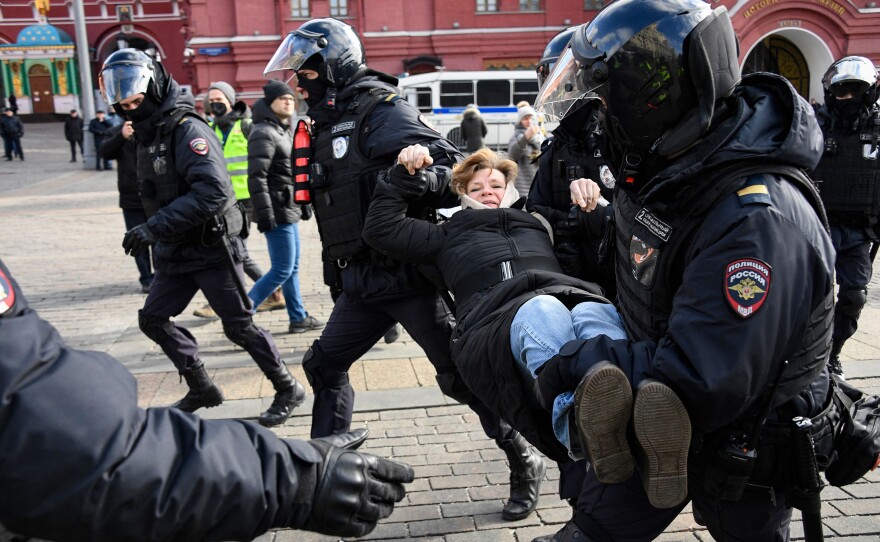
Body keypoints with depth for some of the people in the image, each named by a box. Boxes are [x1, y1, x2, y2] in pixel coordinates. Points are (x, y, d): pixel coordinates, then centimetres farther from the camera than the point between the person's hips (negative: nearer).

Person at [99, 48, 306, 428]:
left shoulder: (186, 129, -19)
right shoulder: (147, 132, 10)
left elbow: (213, 190, -31)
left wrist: (155, 227, -31)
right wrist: (154, 234, 15)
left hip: (212, 248, -9)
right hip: (176, 252, 9)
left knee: (239, 326, -1)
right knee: (153, 319, 12)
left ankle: (288, 390, 16)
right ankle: (201, 389, 26)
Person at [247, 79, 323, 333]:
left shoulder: (286, 131, 16)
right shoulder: (264, 133, -14)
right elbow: (256, 177, -22)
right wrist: (264, 214, -26)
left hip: (289, 209, 10)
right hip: (277, 212, -10)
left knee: (292, 267, 15)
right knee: (282, 270, -8)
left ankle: (298, 318, 24)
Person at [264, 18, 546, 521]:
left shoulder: (380, 110, -12)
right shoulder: (330, 122, 16)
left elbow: (447, 160, -21)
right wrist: (339, 273, 18)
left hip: (407, 273, -9)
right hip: (364, 281, 9)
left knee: (459, 373, -1)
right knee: (325, 363, 12)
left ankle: (525, 463, 17)